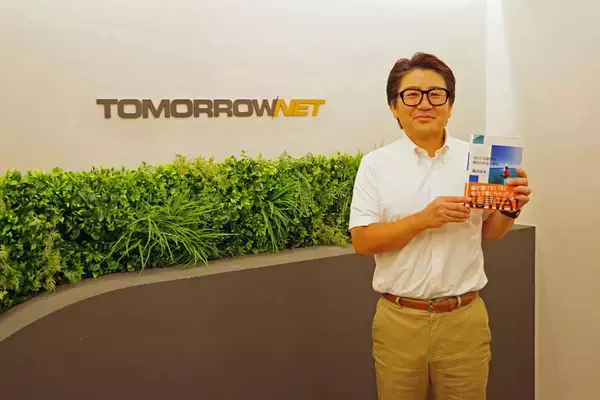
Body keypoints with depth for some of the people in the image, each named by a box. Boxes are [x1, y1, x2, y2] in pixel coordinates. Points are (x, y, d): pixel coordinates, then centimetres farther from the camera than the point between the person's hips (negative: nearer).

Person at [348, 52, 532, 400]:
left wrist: (510, 210, -11)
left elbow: (488, 233, 9)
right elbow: (362, 242, -10)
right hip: (400, 319, -1)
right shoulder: (375, 164, -5)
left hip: (465, 317, 2)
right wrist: (423, 219, -21)